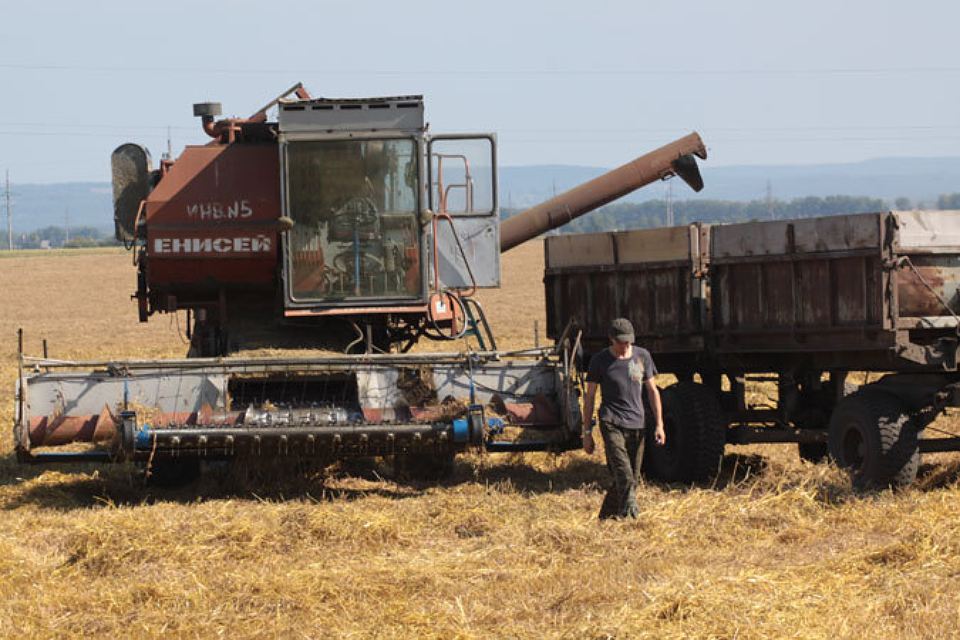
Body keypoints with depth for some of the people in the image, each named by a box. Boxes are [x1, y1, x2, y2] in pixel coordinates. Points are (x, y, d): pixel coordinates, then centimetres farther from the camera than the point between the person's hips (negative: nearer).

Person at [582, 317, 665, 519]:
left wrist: (659, 425, 6)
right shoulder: (600, 360, 1)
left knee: (632, 479, 7)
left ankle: (606, 518, 21)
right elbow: (589, 397, 6)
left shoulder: (642, 356, 8)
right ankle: (630, 514, -28)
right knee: (624, 478, -20)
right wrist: (587, 432, 3)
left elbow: (652, 391, 13)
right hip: (612, 424, -4)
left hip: (636, 425, 4)